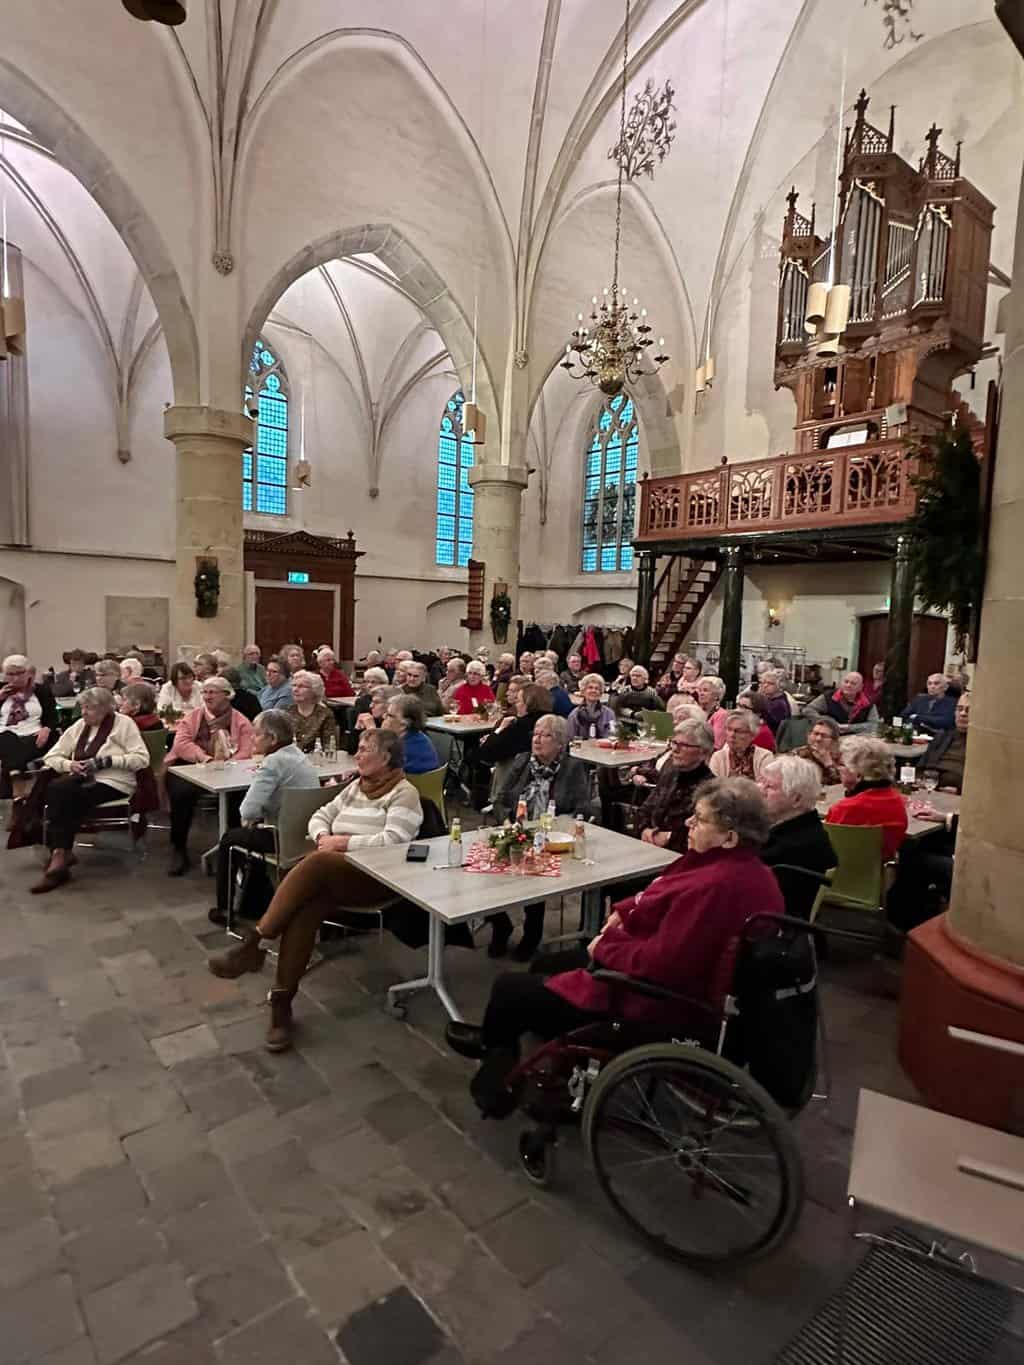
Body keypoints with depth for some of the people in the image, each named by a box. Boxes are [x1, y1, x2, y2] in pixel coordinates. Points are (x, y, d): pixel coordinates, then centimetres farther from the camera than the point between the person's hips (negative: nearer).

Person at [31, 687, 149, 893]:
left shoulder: (124, 723, -1)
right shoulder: (79, 726, 16)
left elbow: (142, 758, -10)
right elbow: (51, 756, 17)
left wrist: (106, 761, -16)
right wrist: (70, 764, -5)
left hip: (112, 782, -5)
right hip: (81, 780, 5)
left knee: (63, 796, -27)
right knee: (55, 789, -27)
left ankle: (59, 853, -17)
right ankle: (61, 852, -22)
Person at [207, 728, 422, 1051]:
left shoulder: (404, 793, -2)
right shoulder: (355, 786, 21)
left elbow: (393, 840, -16)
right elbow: (320, 816, 20)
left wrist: (344, 842, -15)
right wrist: (323, 837, -3)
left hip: (375, 876, -6)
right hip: (333, 871, 6)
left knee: (316, 864, -35)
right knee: (305, 906, -28)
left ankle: (255, 942, -29)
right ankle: (282, 1001, -26)